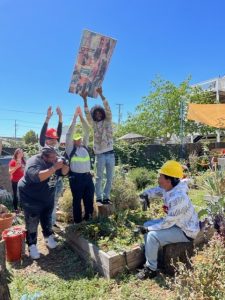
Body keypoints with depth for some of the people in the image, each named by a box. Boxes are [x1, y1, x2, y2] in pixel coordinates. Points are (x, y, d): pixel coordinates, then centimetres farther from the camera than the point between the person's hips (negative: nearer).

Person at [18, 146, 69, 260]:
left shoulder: (53, 161, -5)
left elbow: (64, 172, -3)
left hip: (48, 197, 7)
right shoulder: (34, 162, -27)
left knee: (47, 218, 19)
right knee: (32, 223, 3)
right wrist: (54, 167, -45)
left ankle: (49, 237, 38)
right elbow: (38, 176, -45)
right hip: (31, 198, -6)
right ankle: (32, 246, 18)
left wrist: (64, 164, -24)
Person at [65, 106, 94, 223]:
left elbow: (87, 131, 7)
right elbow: (70, 133, -10)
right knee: (77, 200, 8)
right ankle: (77, 221, 22)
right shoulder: (70, 148, 0)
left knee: (89, 199, 13)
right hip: (76, 177, -5)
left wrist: (81, 116, 2)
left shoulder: (85, 147, 12)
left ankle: (89, 219, 29)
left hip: (87, 176, 5)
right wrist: (75, 117, -10)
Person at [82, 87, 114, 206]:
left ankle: (106, 197, 17)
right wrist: (85, 99, -19)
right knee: (99, 177, 3)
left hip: (110, 153, 1)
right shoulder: (94, 124, 7)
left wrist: (101, 94, -17)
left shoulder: (108, 121, 7)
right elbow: (87, 114, -7)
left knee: (110, 178, 6)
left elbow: (108, 109, -7)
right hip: (100, 154, -1)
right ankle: (98, 198, 10)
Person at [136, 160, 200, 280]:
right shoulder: (168, 189, -9)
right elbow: (155, 191, 10)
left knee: (152, 236, -21)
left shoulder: (178, 198, -35)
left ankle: (151, 269, 3)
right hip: (175, 222, 9)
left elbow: (167, 223, -28)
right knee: (147, 225, 7)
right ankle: (149, 261, 20)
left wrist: (148, 229, -18)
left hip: (186, 231, -9)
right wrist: (144, 195, -12)